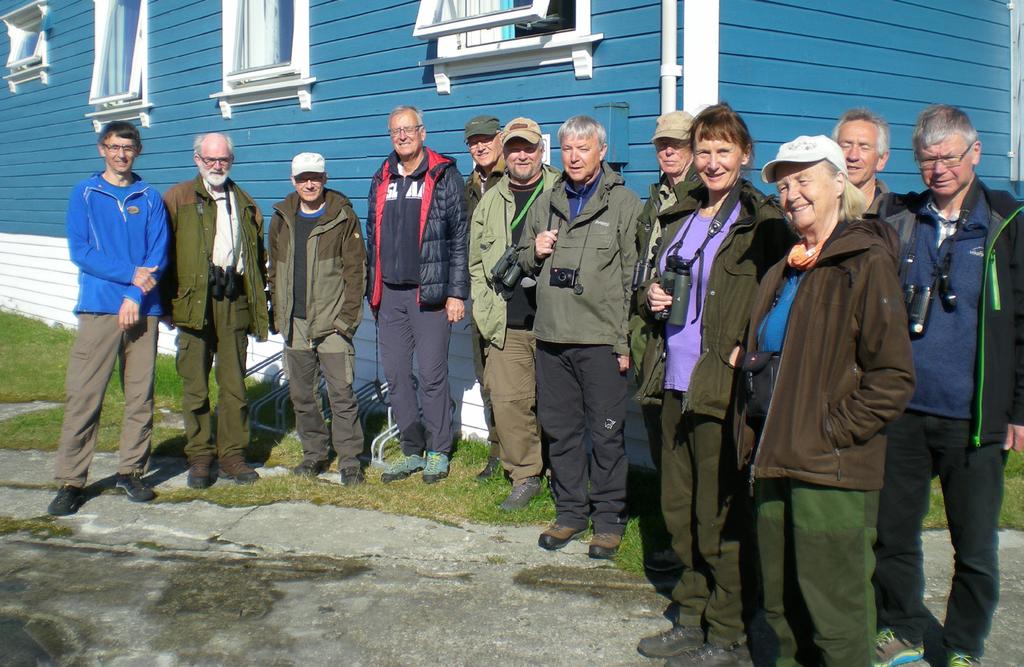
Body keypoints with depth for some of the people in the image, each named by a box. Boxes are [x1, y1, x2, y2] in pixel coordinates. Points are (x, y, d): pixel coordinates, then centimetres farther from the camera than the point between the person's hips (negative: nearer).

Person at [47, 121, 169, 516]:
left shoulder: (150, 198, 10)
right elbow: (80, 251, -3)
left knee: (140, 395, 6)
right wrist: (130, 273, -12)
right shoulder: (84, 194, 6)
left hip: (143, 309, 2)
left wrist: (136, 296, -10)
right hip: (98, 308, -2)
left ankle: (131, 472, 17)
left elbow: (159, 256, 3)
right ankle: (70, 482, 1)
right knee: (83, 395, -4)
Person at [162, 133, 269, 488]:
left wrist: (259, 305, 7)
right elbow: (164, 253, 1)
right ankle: (199, 457, 13)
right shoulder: (177, 199, 6)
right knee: (195, 386, 3)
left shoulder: (245, 204, 15)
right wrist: (167, 303, -6)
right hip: (194, 301, -2)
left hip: (234, 302, 2)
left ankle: (232, 455, 15)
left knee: (234, 384, 6)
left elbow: (258, 256, 14)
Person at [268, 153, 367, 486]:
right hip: (295, 324, 5)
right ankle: (314, 454, 25)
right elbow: (275, 271, 16)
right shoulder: (282, 219, 11)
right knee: (301, 395, 12)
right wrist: (279, 314, 10)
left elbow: (356, 270, -4)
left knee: (341, 395, -5)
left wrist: (347, 316, -10)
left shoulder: (343, 217, -3)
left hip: (332, 323, -5)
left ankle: (350, 461, 3)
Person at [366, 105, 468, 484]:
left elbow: (459, 237, -5)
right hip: (390, 294, 6)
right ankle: (412, 452, 20)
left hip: (429, 293, -5)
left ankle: (438, 453, 12)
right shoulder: (382, 180, 14)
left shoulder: (444, 176, -2)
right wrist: (373, 291, 16)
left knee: (432, 374, -3)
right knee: (395, 375, 8)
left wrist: (456, 293, -10)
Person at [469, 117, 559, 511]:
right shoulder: (490, 203, 13)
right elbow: (477, 264, 16)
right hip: (506, 326, 3)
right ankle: (524, 476, 16)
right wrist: (485, 314, 8)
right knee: (508, 400, 1)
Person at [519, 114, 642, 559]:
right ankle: (570, 511, 25)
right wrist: (534, 252, 0)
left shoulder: (624, 204, -2)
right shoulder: (545, 204, 14)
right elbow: (524, 262, 25)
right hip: (551, 337, 5)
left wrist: (626, 340, -10)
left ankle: (609, 519, 14)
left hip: (600, 339, -5)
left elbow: (633, 276, -6)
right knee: (560, 429, 12)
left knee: (606, 433, 1)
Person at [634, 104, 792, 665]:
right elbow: (656, 282, 25)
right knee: (678, 507, 14)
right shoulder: (682, 218, 15)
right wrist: (650, 297, 4)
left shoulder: (762, 223, -5)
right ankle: (691, 620, 28)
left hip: (723, 387, -7)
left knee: (720, 515, 0)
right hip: (677, 382, 7)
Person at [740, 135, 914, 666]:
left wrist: (832, 432, -15)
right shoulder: (785, 270, 16)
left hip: (830, 471, -8)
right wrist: (755, 438, 12)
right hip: (775, 462, 8)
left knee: (835, 616, 0)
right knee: (781, 604, 17)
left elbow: (893, 376, -14)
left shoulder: (866, 262, -8)